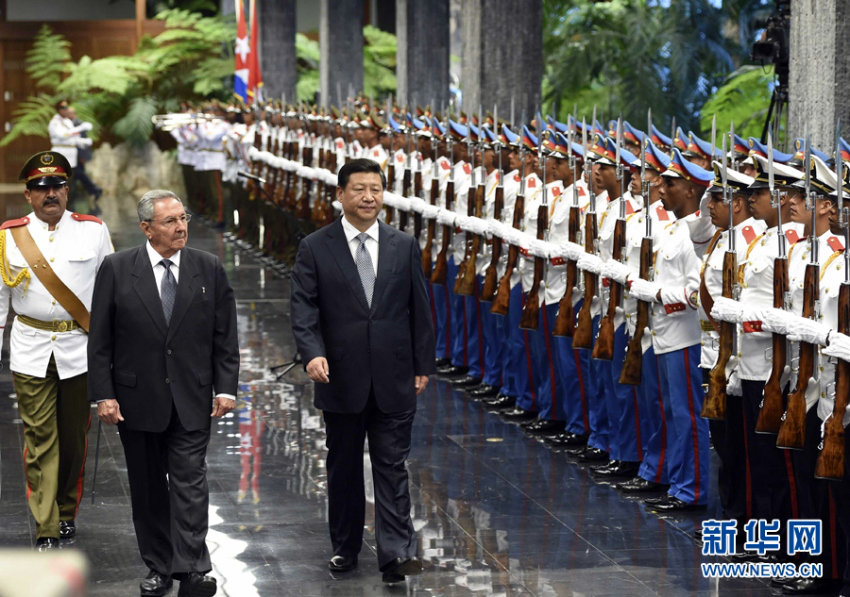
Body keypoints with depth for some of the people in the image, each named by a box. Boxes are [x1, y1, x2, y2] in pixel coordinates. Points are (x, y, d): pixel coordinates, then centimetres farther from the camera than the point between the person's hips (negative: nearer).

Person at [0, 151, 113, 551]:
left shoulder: (93, 231, 2)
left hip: (79, 350, 1)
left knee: (74, 438, 10)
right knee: (39, 440, -4)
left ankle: (67, 512, 28)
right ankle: (46, 530, -3)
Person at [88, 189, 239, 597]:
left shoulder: (208, 269, 2)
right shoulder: (117, 270, -3)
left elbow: (225, 336, 5)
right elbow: (100, 339, -2)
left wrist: (226, 387, -2)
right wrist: (104, 394, -7)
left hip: (191, 398, 0)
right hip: (136, 398, 0)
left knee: (189, 483, -6)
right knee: (147, 488, 8)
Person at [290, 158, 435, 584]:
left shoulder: (404, 247, 5)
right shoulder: (315, 249, -1)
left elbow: (419, 309, 8)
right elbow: (304, 309, -6)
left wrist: (422, 366, 6)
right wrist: (313, 353, -22)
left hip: (394, 380, 0)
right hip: (341, 378, 0)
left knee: (392, 466, -1)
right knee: (343, 468, 11)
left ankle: (397, 553, -3)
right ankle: (344, 548, 22)